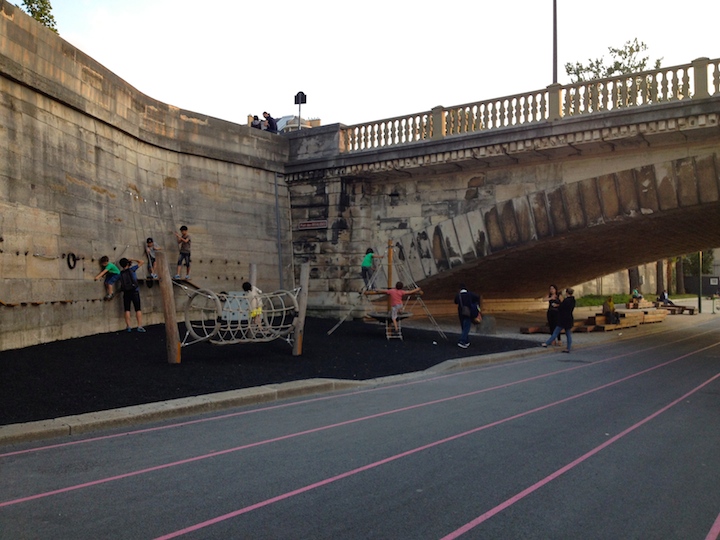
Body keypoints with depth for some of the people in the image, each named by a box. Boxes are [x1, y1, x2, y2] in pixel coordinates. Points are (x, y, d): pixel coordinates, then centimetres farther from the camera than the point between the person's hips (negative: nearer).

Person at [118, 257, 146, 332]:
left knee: (127, 310, 6)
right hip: (134, 292, -2)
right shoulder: (131, 269, -5)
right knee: (138, 309, 0)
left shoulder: (121, 274, 3)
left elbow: (121, 284, 8)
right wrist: (132, 260, 8)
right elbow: (141, 262, 0)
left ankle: (128, 327, 4)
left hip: (126, 293, 3)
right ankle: (140, 326, -3)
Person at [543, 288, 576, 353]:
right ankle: (568, 348, 9)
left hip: (563, 320, -8)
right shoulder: (573, 301, 7)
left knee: (556, 332, -1)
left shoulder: (566, 300, -20)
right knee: (568, 334, 8)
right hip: (569, 320, 8)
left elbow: (560, 309, -14)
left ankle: (547, 343, 7)